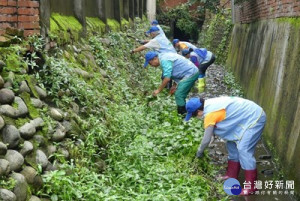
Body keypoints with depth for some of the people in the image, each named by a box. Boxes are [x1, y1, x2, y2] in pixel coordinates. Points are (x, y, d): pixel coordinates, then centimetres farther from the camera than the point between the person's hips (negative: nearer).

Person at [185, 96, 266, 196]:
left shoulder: (210, 114, -24)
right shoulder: (210, 104, 3)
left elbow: (206, 139, -15)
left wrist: (199, 152, 2)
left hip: (254, 118, -10)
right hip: (250, 114, 10)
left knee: (243, 149, -13)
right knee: (232, 144, 13)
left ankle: (251, 185, -4)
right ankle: (232, 175, 24)